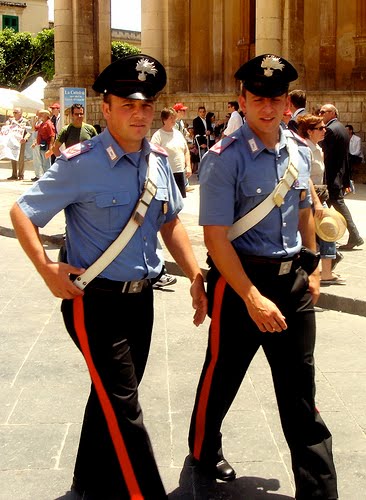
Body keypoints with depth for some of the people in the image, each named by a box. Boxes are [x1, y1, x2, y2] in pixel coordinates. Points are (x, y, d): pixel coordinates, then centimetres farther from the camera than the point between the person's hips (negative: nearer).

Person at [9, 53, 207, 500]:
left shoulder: (157, 161, 3)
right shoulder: (80, 163, -15)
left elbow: (170, 223, 15)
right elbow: (22, 213, -7)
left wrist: (196, 277, 7)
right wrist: (47, 270, -15)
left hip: (141, 296, 7)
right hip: (94, 300, -7)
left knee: (112, 397, 21)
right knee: (122, 407, -4)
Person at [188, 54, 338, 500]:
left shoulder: (299, 150, 4)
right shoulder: (224, 158, -15)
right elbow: (216, 237, -19)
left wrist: (313, 269, 19)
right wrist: (253, 298, -23)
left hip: (293, 278, 5)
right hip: (240, 278, -5)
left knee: (300, 388, 11)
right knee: (222, 376, 15)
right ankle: (203, 453, 43)